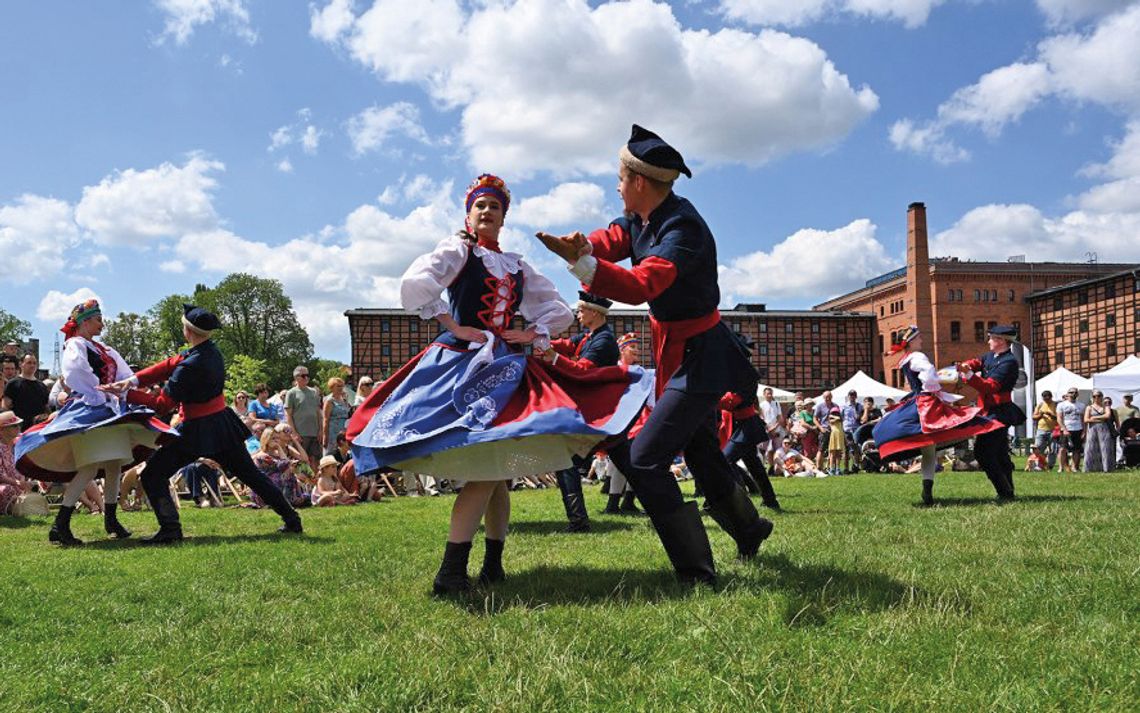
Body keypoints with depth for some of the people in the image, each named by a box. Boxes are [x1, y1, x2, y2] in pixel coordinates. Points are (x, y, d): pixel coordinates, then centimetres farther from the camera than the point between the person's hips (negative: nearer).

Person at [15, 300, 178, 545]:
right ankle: (60, 526, -19)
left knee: (115, 465, 9)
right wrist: (100, 393, -15)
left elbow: (124, 376, 17)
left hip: (111, 411, 9)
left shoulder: (104, 350, 22)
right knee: (91, 467, -19)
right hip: (87, 409, -9)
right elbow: (74, 375, -18)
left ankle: (111, 519, 20)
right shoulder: (75, 345, -3)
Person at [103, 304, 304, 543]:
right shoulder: (211, 350, 1)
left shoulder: (191, 366, -23)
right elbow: (168, 365, 2)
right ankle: (291, 518, 16)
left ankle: (170, 529, -5)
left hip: (198, 431, -8)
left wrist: (127, 393, -8)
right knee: (250, 474, 15)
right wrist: (134, 380, -6)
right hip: (222, 422, 8)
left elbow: (163, 404, -15)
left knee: (153, 474, 2)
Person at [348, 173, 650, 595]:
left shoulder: (518, 267, 19)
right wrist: (453, 326, -15)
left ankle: (493, 564, 12)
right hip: (462, 361, -6)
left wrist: (532, 333, 5)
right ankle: (450, 571, -16)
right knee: (486, 469, -17)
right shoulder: (458, 251, 3)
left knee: (497, 467, 3)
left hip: (508, 367, 6)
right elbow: (415, 283, -16)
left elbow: (559, 310, 22)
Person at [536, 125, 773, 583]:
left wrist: (582, 263, -51)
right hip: (676, 352, 10)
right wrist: (581, 247, -30)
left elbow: (642, 286, -39)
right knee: (700, 451, 24)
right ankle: (748, 529, 48)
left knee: (644, 460, -14)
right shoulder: (640, 219, 2)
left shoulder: (683, 227, -26)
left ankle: (695, 572, -4)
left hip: (699, 358, -10)